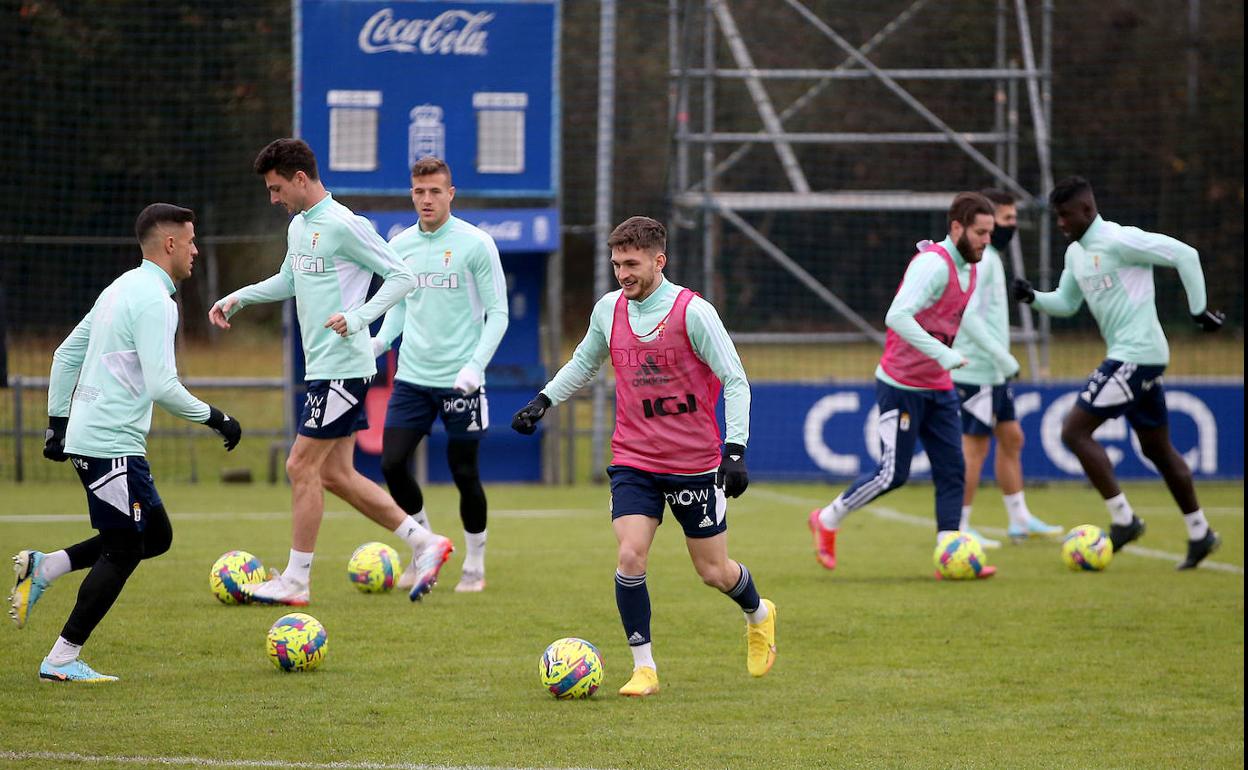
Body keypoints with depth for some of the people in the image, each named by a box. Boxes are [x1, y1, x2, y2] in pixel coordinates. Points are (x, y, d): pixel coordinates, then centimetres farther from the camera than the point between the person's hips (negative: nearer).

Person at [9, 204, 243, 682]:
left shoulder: (123, 289, 16)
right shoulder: (154, 300, -15)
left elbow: (65, 354, 22)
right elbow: (162, 387, -22)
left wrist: (57, 421, 25)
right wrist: (215, 418, -11)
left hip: (87, 438, 10)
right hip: (112, 445, -10)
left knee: (155, 536, 14)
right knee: (124, 551, -4)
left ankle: (42, 569, 11)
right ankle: (62, 660, -1)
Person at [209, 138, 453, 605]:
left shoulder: (343, 225, -15)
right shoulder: (299, 226, 14)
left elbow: (401, 276, -15)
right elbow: (288, 282, 31)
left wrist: (357, 317, -25)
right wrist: (237, 298, 20)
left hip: (342, 368, -10)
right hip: (324, 369, 10)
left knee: (302, 467, -6)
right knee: (335, 474, 9)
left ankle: (295, 580, 2)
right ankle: (425, 543, 15)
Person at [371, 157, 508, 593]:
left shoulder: (475, 243, -7)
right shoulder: (399, 246, 7)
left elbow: (497, 312, -6)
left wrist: (476, 363, -19)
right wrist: (380, 341, -2)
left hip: (460, 379, -4)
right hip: (412, 377, 4)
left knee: (464, 472, 2)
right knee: (392, 463, -6)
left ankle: (475, 567, 18)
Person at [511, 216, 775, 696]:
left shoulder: (692, 312, -14)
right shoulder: (609, 310, 0)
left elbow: (735, 381, -11)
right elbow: (584, 362, 20)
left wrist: (735, 450, -18)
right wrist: (543, 401, 9)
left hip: (695, 464, -3)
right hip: (633, 460, 3)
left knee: (714, 571, 7)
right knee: (630, 556, -16)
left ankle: (758, 615, 41)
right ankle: (644, 667, -3)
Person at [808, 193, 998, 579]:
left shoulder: (968, 268, 8)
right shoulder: (933, 265, -22)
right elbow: (897, 316, -33)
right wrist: (943, 354, -38)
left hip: (938, 388, 9)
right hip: (901, 385, -8)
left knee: (952, 470, 0)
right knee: (893, 473, -4)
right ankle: (827, 521, 17)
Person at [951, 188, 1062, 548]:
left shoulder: (990, 256, 15)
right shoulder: (978, 259, -16)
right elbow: (967, 315, -24)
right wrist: (1002, 356, -23)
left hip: (994, 372, 10)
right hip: (976, 371, -10)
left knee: (1011, 438, 13)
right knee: (975, 447, -5)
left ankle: (1019, 520, 20)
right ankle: (959, 528, 0)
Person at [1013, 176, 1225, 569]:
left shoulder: (1118, 241, -15)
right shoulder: (1076, 253, 13)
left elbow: (1185, 255, -14)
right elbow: (1066, 303, 22)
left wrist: (1198, 309, -11)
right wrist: (1032, 297, 3)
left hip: (1136, 355, -10)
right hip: (1136, 358, 10)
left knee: (1075, 431, -11)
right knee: (1157, 448, 16)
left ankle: (1123, 520, -8)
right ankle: (1199, 534, 24)